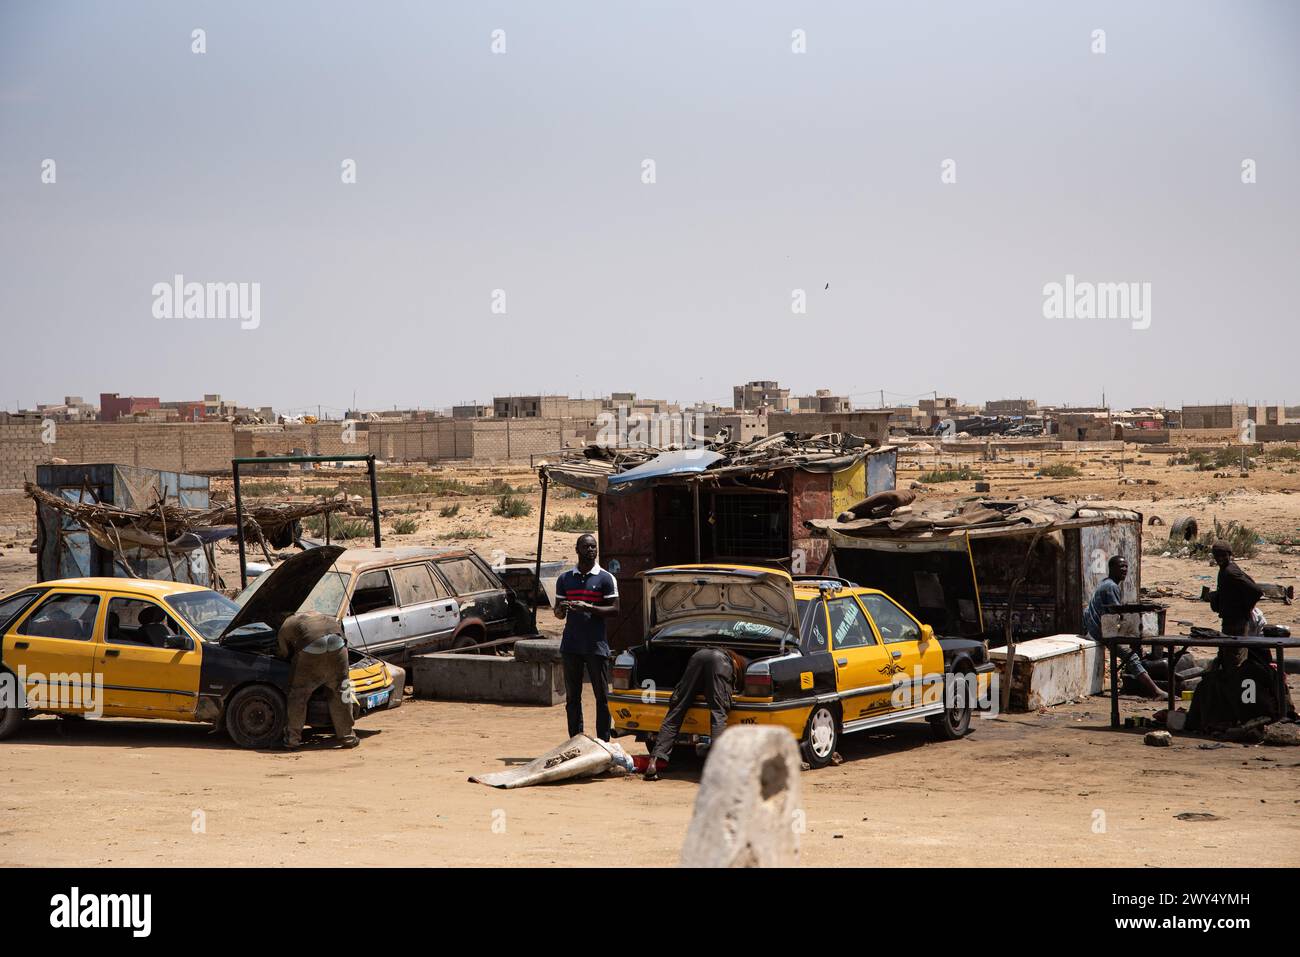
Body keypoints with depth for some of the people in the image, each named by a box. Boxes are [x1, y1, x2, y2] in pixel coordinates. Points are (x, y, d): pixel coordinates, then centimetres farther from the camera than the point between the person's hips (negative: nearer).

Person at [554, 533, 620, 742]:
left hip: (596, 646, -3)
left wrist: (589, 608, -19)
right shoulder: (565, 578, 13)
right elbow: (558, 611, 17)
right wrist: (561, 611, -8)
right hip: (570, 645, 3)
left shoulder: (606, 579, 2)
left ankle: (603, 742, 1)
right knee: (572, 697, 6)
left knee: (602, 697, -2)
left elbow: (614, 610, -5)